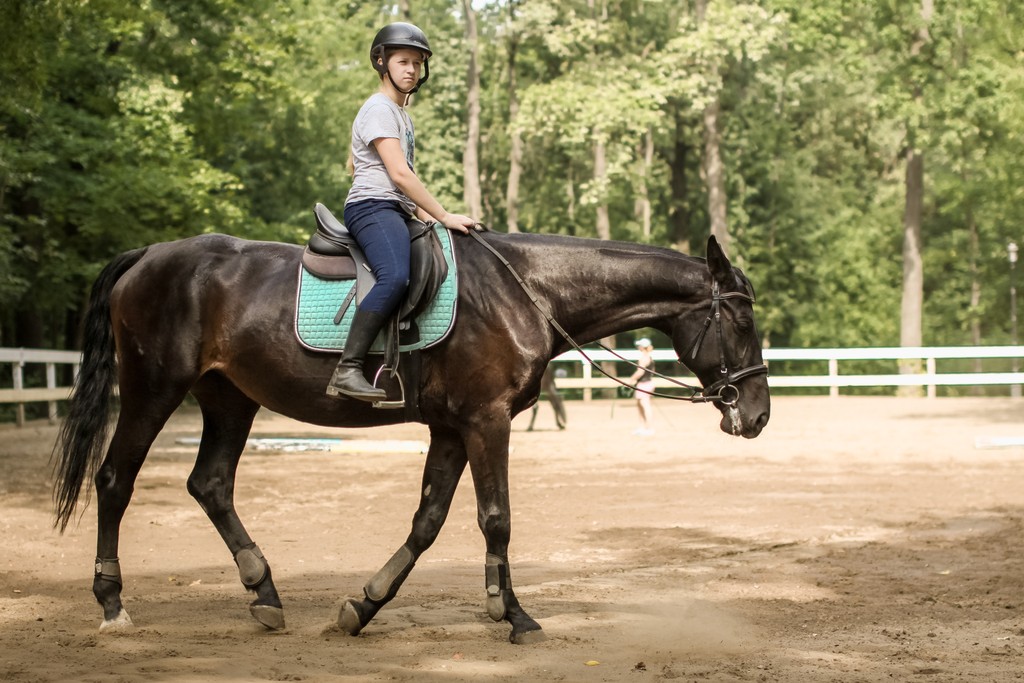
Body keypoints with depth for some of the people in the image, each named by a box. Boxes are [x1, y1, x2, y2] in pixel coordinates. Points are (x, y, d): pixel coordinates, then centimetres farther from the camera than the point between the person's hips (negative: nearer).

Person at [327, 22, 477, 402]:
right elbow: (399, 174, -15)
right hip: (372, 208, -10)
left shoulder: (401, 113, 24)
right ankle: (347, 371, -41)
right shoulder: (379, 109, -6)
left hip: (397, 212, 10)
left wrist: (425, 216, 17)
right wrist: (444, 216, -14)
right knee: (394, 277, -35)